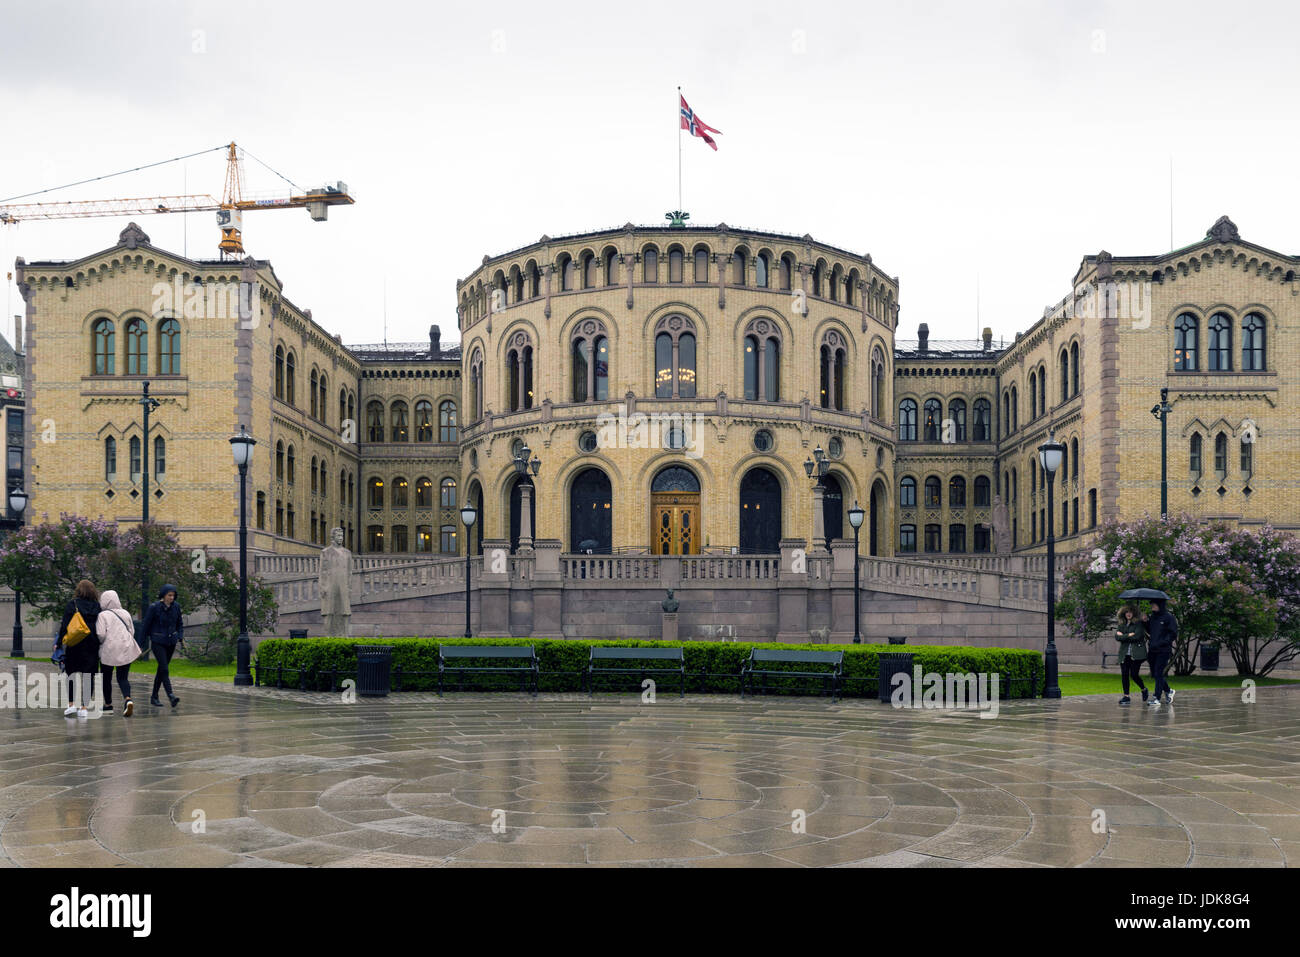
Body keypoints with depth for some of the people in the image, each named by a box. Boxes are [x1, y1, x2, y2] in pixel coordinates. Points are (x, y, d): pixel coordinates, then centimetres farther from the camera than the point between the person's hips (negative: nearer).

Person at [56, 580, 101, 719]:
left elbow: (65, 625, -7)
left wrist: (59, 642, -4)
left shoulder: (72, 604, -4)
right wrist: (99, 644, 12)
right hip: (92, 647, 2)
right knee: (88, 676, 4)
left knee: (73, 672, 9)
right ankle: (84, 707, 3)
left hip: (75, 645, -2)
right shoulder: (97, 606, 4)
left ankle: (72, 703, -2)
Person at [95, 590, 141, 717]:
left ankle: (108, 705, 23)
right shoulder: (125, 613, 8)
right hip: (126, 649, 4)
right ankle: (128, 699, -20)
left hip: (109, 650, -4)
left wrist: (100, 643, 6)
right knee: (123, 678, 6)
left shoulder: (103, 615, -7)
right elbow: (132, 631, 11)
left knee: (106, 678, 14)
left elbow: (100, 634, -14)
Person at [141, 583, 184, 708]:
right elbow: (146, 626, -4)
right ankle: (171, 697, -23)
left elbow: (180, 624, 15)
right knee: (165, 669, -15)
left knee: (161, 670, 12)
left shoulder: (176, 607, 2)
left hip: (171, 643, 5)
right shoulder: (154, 607, -11)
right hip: (157, 642, -5)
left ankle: (154, 697, 23)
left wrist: (181, 637, 0)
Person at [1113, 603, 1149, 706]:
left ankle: (1144, 689, 20)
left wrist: (1123, 636, -6)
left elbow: (1136, 636, -13)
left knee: (1134, 674, -8)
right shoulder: (1121, 624, 12)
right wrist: (1129, 635, -10)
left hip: (1136, 653, -4)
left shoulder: (1138, 623, -1)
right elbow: (1117, 637, 1)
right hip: (1124, 654, 4)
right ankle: (1126, 696, 7)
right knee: (1124, 674, -1)